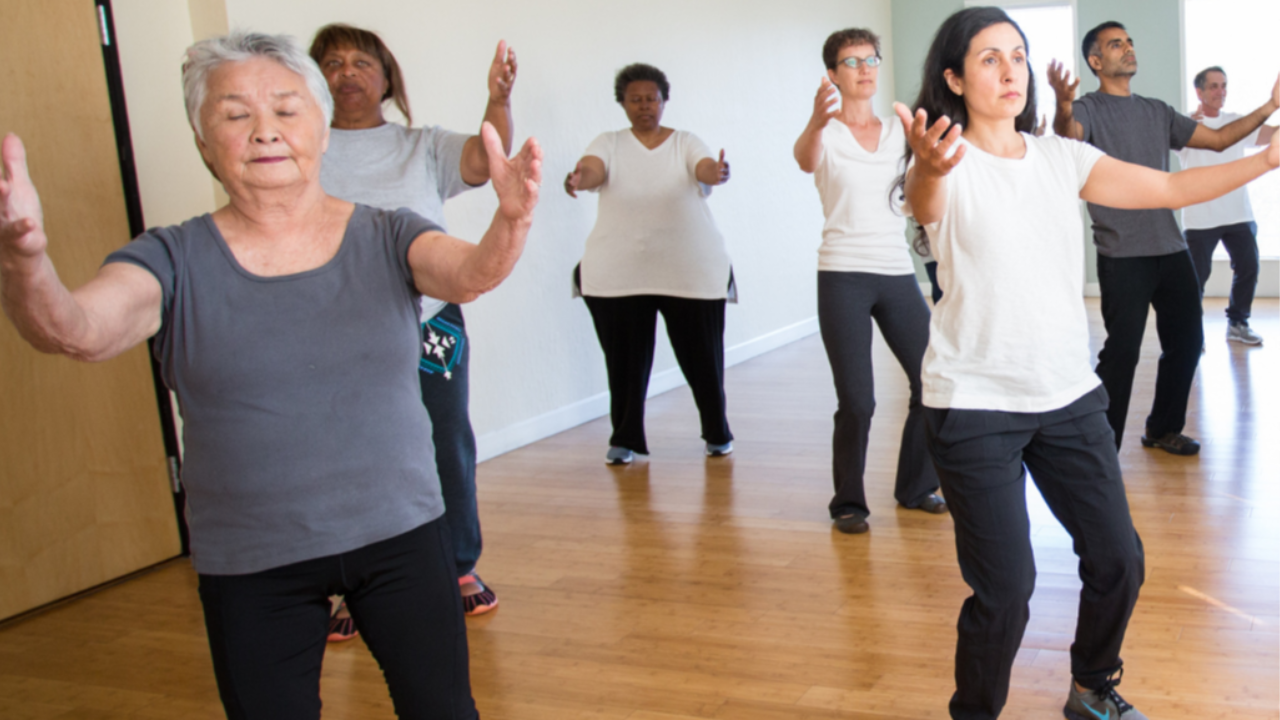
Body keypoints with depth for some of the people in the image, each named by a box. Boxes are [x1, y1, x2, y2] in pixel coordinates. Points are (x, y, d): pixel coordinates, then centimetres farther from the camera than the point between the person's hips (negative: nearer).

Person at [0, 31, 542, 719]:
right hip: (250, 565, 0)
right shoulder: (174, 261, -5)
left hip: (401, 534, 1)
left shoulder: (386, 237, -2)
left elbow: (470, 275, -21)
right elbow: (76, 330, -22)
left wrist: (511, 222, -44)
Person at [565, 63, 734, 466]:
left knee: (702, 353, 4)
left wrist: (716, 173, -37)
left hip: (690, 269, 0)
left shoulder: (686, 143, 8)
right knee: (625, 359, 2)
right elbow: (592, 169, -13)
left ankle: (717, 433, 25)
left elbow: (705, 169, -12)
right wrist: (578, 179, -37)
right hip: (617, 273, 0)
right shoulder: (609, 144, 8)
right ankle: (625, 439, 20)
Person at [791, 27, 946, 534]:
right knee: (857, 401, -6)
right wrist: (817, 123, -47)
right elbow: (805, 160, -26)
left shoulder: (898, 133, 12)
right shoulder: (826, 133, -2)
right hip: (843, 277, -4)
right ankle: (848, 502, 15)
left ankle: (916, 487, 25)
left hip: (898, 274, 5)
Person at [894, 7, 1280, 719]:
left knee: (1119, 560, 10)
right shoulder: (950, 163, -9)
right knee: (1006, 589, -6)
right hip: (975, 405, -6)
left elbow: (1171, 189, 9)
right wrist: (928, 168, -55)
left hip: (1070, 395, 6)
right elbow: (924, 203, -32)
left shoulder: (1061, 158, 8)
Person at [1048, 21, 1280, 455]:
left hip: (1171, 249, 7)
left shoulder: (1157, 112, 16)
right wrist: (1064, 108, -49)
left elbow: (1218, 140, 21)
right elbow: (1068, 136, -27)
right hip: (1122, 256, -7)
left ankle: (1163, 429, 28)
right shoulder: (1089, 109, -3)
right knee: (1122, 351, -8)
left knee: (1187, 341, 11)